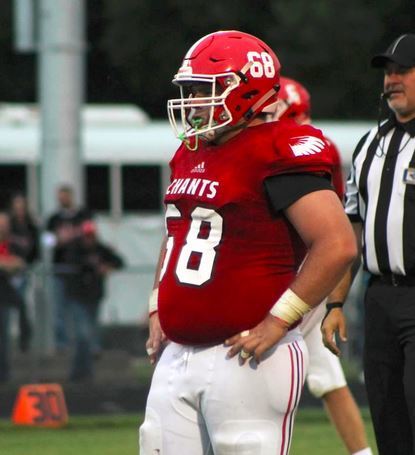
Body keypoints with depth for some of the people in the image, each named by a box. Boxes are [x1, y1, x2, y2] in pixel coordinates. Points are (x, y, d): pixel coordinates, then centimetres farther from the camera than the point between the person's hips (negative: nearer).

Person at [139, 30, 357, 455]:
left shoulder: (276, 154, -13)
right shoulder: (190, 156, 15)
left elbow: (337, 245, -21)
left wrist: (276, 323, -19)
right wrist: (158, 311, 19)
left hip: (244, 359, -9)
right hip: (178, 354, 9)